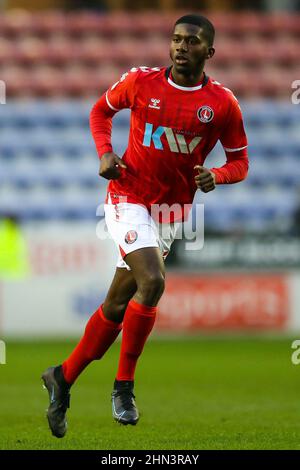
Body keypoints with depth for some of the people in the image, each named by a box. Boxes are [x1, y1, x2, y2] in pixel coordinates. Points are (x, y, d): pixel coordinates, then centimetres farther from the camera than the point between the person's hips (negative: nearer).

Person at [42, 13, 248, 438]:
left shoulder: (222, 103, -5)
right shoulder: (140, 82, -6)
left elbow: (239, 161, 5)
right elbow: (102, 109, 12)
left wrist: (216, 176, -17)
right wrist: (105, 152, -4)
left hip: (174, 210, 3)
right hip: (129, 199, -3)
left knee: (118, 304, 9)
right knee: (152, 281, -25)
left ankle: (64, 377, 26)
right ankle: (124, 384, -11)